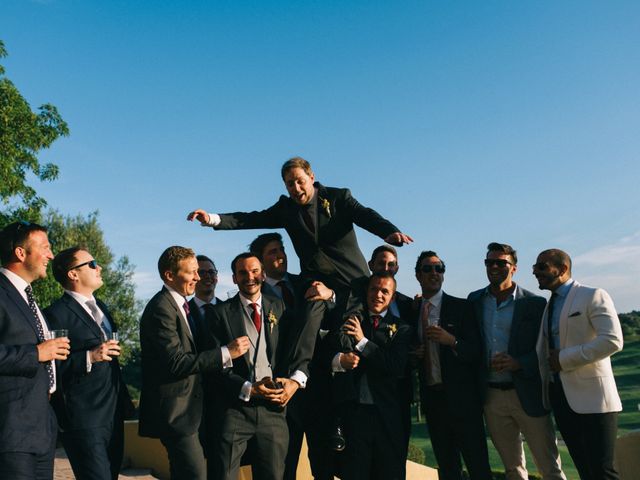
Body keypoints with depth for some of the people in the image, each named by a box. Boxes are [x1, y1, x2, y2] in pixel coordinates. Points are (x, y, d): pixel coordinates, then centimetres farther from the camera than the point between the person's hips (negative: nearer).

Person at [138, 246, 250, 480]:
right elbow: (176, 362, -23)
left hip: (185, 407, 10)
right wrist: (226, 353, -22)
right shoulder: (161, 308, -16)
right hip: (174, 409, -10)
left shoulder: (180, 304, 15)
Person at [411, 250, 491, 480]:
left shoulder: (462, 307, -2)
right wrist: (414, 355, -2)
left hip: (461, 398, -4)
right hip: (431, 398, 4)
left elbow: (476, 352, -7)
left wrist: (452, 340, -23)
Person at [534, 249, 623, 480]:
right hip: (560, 396, 7)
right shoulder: (548, 306, 17)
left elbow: (613, 340, -18)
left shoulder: (593, 296, -4)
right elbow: (543, 351, 22)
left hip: (591, 398, -7)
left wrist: (564, 359, -16)